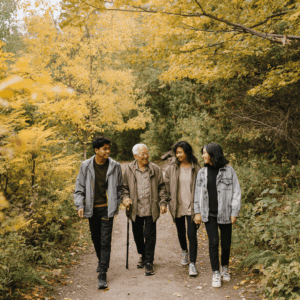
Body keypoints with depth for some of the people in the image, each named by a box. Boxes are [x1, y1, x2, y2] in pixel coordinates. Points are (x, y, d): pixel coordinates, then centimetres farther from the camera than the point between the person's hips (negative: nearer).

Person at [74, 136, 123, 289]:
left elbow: (119, 187, 7)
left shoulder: (115, 166, -4)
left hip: (107, 208, -2)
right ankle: (101, 261, 45)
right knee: (96, 239, 18)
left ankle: (102, 275, -2)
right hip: (92, 208, 2)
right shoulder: (86, 166, -3)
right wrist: (80, 205, -9)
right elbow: (79, 187, 2)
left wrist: (116, 204, 5)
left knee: (105, 241, -6)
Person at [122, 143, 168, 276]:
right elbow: (125, 187, 10)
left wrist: (163, 202, 1)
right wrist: (125, 198, -7)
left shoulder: (155, 169, 1)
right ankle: (142, 255, 39)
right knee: (137, 234, 14)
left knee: (149, 235, -1)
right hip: (135, 209, 2)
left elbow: (161, 187, 7)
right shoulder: (129, 170, 2)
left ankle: (148, 262, 10)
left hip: (150, 209, -2)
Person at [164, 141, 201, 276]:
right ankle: (184, 251, 46)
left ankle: (192, 263, 2)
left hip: (191, 206, -2)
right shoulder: (172, 168, -2)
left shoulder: (196, 168, -5)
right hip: (177, 206, 3)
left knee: (192, 235, -7)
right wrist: (170, 201, 4)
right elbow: (167, 185, 8)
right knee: (181, 232, 19)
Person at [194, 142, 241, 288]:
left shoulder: (229, 171, -5)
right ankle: (216, 273, 10)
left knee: (226, 243, 10)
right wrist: (197, 212, 5)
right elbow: (198, 193, 10)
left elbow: (236, 192, -3)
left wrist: (234, 213, -6)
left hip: (225, 214, -1)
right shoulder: (202, 172, 4)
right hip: (209, 214, 2)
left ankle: (225, 268, 33)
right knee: (213, 242, -2)